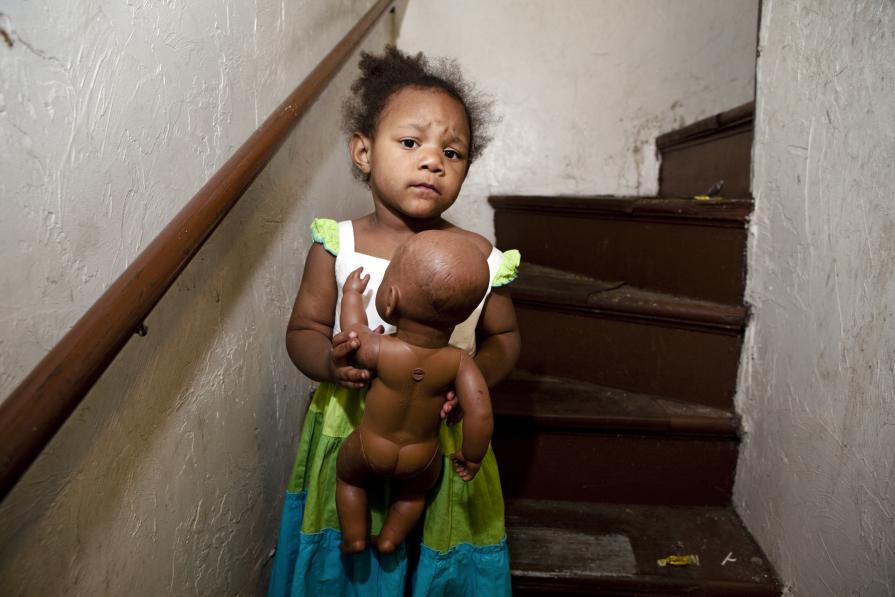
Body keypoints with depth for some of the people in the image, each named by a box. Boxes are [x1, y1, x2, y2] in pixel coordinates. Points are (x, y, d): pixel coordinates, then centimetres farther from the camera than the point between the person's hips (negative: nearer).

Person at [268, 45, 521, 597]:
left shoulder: (480, 257, -8)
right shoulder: (337, 248, -9)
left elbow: (504, 337, 4)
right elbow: (304, 329, -2)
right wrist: (330, 362, -23)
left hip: (443, 442, 1)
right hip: (350, 436, 0)